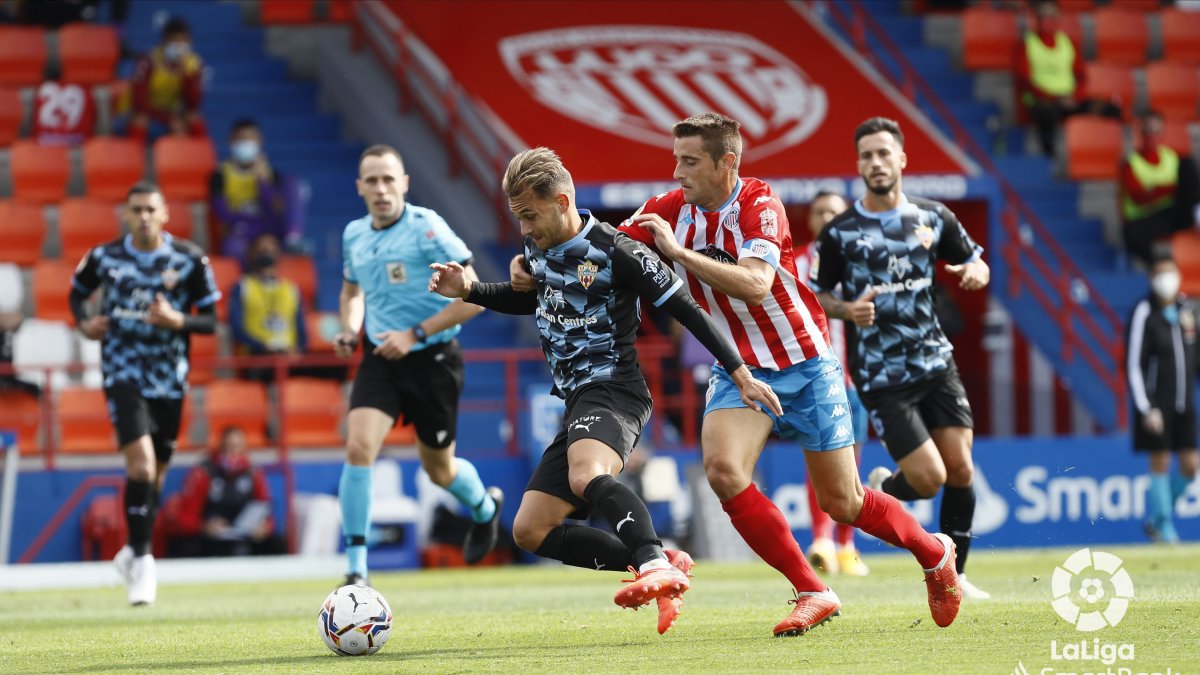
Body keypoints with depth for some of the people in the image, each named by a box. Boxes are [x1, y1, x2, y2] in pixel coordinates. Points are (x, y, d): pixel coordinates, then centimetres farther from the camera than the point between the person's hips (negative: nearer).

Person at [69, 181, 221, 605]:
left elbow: (210, 321, 0)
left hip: (169, 379, 2)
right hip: (122, 374, -2)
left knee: (155, 474, 10)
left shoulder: (190, 260, -3)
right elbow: (77, 293, 18)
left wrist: (177, 320, -20)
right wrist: (84, 323, -3)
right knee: (141, 462, -20)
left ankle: (135, 553, 32)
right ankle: (141, 559, -11)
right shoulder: (104, 258, -1)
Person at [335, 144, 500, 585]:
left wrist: (415, 334, -21)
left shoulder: (426, 229, -14)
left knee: (439, 469, 12)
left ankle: (485, 508, 49)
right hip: (380, 359, 4)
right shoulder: (354, 235, 4)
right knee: (359, 448, -19)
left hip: (432, 360, -4)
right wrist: (350, 330, 4)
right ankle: (356, 571, -15)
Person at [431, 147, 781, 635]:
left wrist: (741, 375, -12)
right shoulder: (537, 247, 10)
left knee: (587, 477, -40)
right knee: (530, 531, 0)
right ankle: (657, 568, -5)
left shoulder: (615, 251, -13)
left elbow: (685, 311, -10)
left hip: (612, 389, -9)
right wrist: (468, 292, 16)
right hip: (577, 402, 9)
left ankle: (655, 566, -53)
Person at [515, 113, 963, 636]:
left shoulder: (759, 204, -19)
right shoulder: (671, 209, -5)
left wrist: (679, 251, -33)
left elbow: (755, 285, -33)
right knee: (723, 471, -23)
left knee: (842, 502, 2)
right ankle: (812, 593, -12)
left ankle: (934, 552, 32)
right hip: (739, 369, 4)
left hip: (804, 362, -4)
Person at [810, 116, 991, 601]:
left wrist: (976, 271, -8)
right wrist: (848, 310, -18)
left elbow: (975, 263, 15)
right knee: (929, 478, -11)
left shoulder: (933, 218, 4)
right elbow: (816, 296, 3)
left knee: (960, 470, -1)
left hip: (935, 362, 4)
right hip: (881, 376, -4)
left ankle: (953, 575, 15)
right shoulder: (840, 232, -5)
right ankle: (880, 490, 23)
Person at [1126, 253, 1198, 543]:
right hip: (1156, 404, -5)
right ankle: (1164, 528, 7)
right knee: (1160, 463, -2)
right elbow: (1133, 365, -11)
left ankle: (1154, 518, 20)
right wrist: (1146, 409, -16)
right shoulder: (1144, 314, -9)